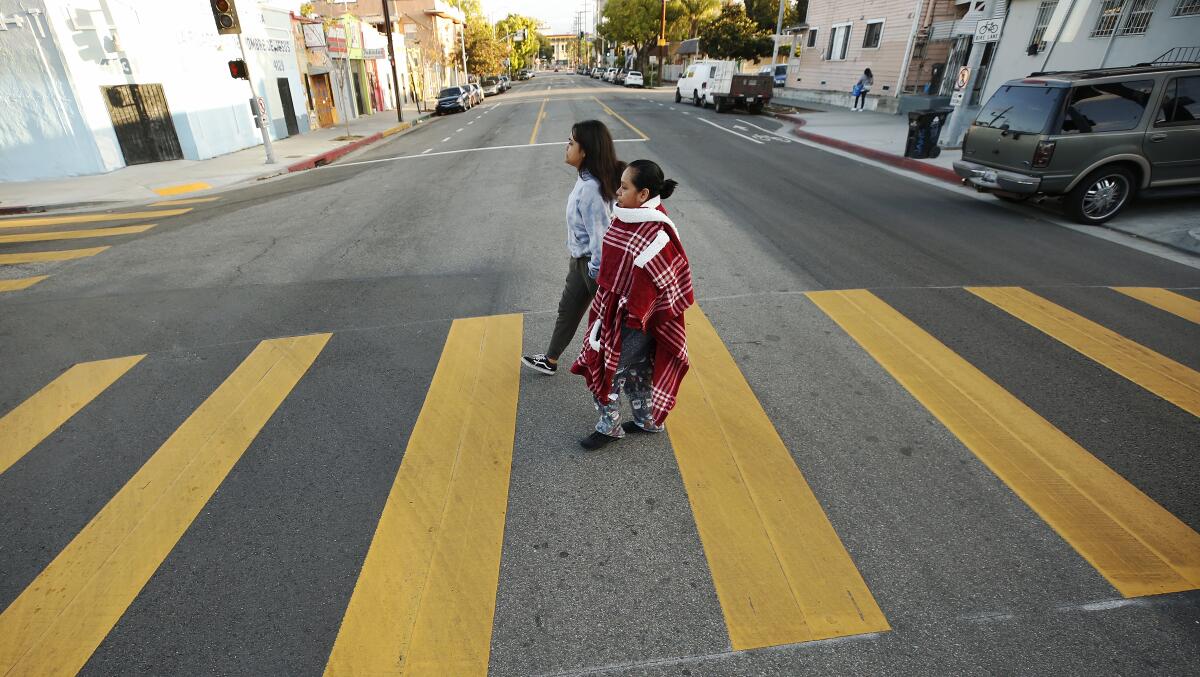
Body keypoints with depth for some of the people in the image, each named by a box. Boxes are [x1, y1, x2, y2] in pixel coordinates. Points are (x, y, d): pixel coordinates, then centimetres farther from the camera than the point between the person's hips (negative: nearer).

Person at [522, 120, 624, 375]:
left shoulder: (590, 188, -29)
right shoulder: (586, 179, 1)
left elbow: (599, 235, -27)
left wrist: (595, 271, -18)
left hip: (591, 263, -10)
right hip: (579, 259, 10)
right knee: (568, 309, 22)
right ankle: (550, 360, 40)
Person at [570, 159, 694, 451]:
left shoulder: (656, 233, -26)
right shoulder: (627, 216, 0)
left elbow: (661, 283, -23)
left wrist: (634, 318, -17)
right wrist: (604, 301, 16)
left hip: (632, 317, -8)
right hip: (612, 306, 8)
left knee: (609, 370, 6)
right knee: (636, 369, 21)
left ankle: (609, 427, 28)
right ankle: (646, 420, 40)